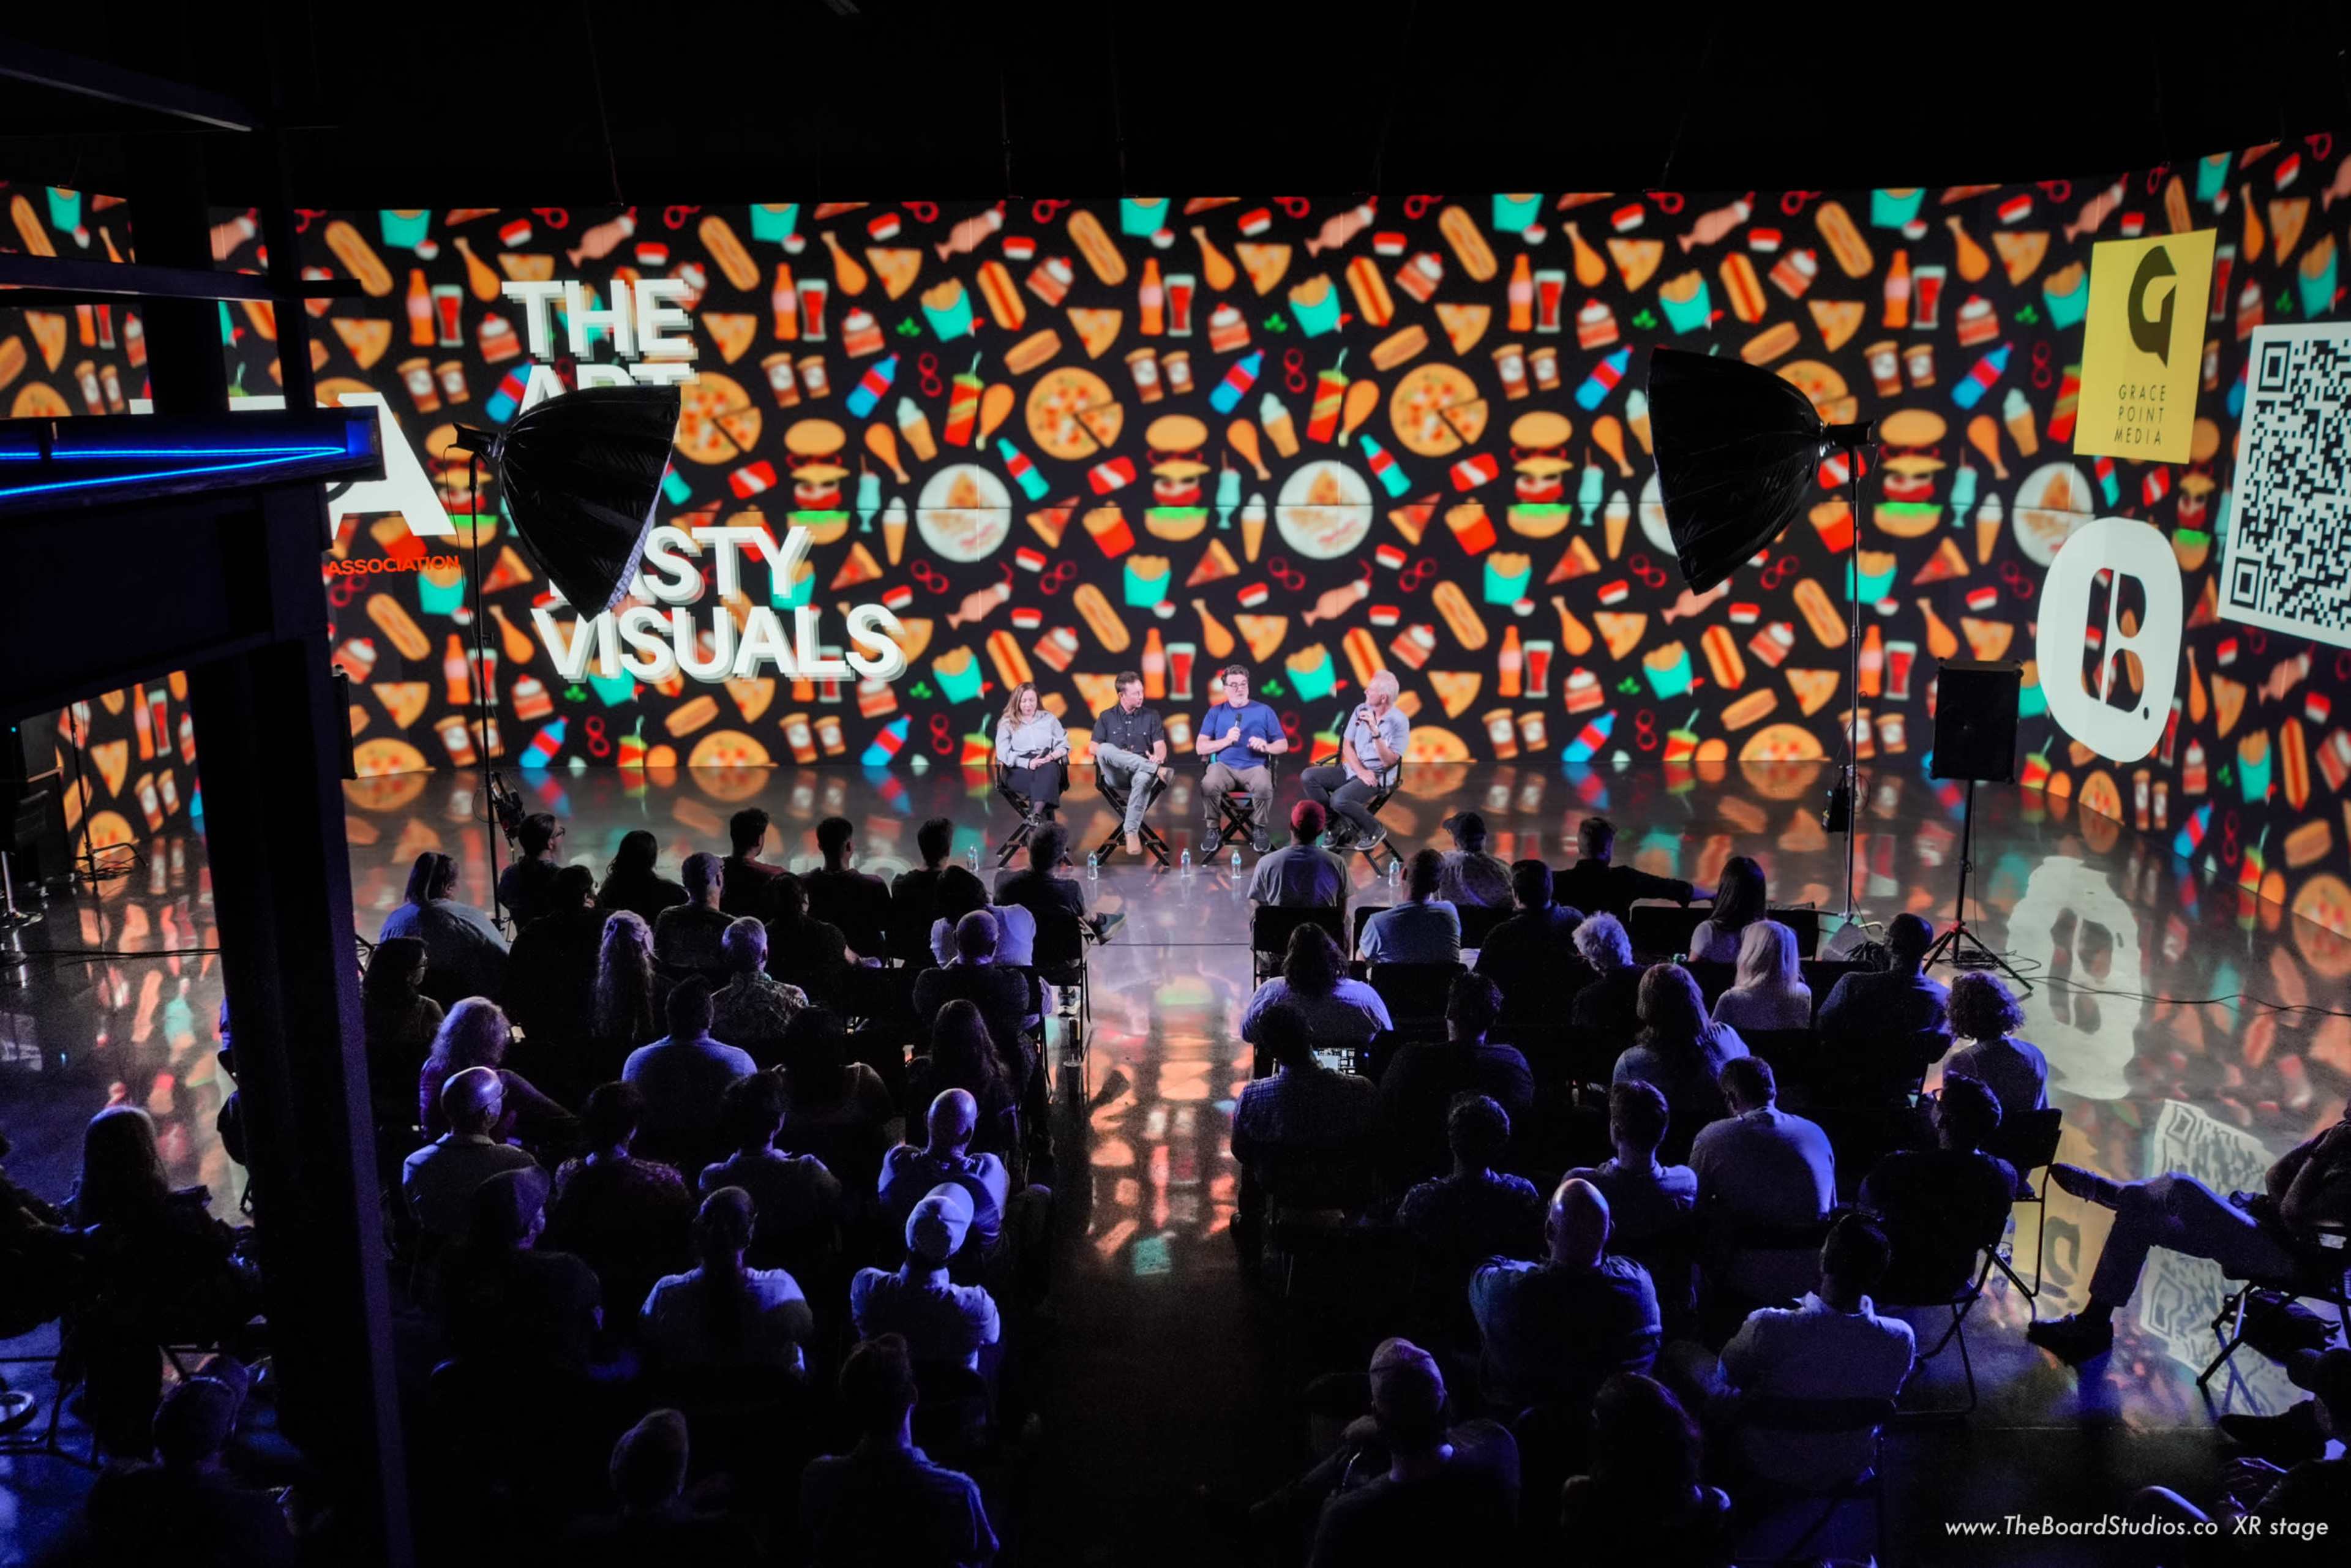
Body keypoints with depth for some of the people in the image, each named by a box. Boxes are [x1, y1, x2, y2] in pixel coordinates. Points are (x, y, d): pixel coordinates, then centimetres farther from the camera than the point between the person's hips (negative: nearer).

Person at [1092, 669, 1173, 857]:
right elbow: (1094, 748, 8)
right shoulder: (1106, 717, 13)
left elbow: (1160, 745, 5)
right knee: (1105, 749, -34)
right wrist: (1114, 756, -12)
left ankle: (1132, 832, -37)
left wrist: (1158, 757, -20)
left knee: (1144, 778, -40)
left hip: (1142, 770, 0)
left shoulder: (1151, 715, 14)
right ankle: (1157, 770, -39)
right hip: (1115, 775, 0)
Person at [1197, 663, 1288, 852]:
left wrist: (1266, 747, -11)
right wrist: (1226, 741, -10)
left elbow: (1283, 745, 11)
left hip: (1255, 766, -1)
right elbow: (1200, 747, 6)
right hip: (1224, 766, 1)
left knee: (1264, 787, -36)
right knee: (1208, 785, -34)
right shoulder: (1215, 712, 13)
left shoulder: (1264, 711, 11)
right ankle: (1212, 829, -9)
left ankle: (1261, 829, -7)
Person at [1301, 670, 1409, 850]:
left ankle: (1375, 830, -5)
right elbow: (1347, 745, 2)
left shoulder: (1399, 721, -14)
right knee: (1308, 777, -11)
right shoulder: (1361, 710, 2)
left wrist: (1375, 732, -31)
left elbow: (1389, 761, -19)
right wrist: (1361, 772, -14)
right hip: (1351, 769, 7)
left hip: (1378, 777, -6)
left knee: (1339, 799, -31)